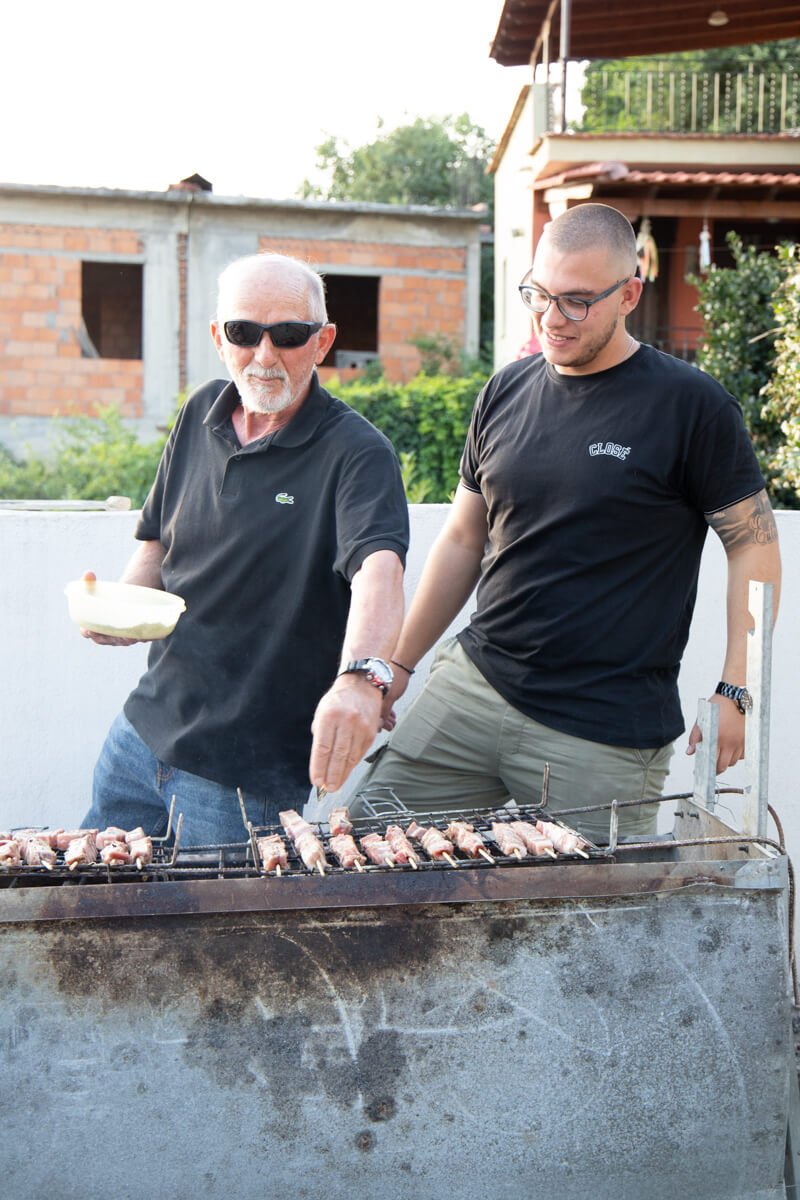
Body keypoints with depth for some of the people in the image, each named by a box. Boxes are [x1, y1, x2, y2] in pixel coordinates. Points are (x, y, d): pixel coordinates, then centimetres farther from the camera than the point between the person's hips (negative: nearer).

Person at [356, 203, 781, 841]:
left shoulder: (690, 405, -6)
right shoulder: (506, 394, 9)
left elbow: (755, 544, -2)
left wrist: (735, 691, -9)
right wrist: (396, 665, 17)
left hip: (607, 733, -5)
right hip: (473, 685, 5)